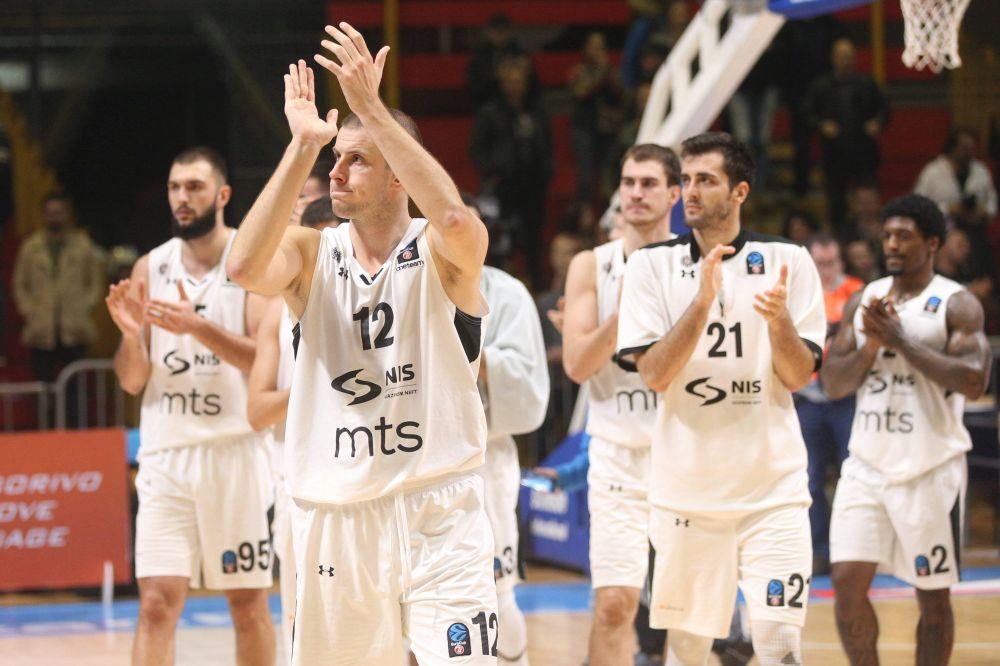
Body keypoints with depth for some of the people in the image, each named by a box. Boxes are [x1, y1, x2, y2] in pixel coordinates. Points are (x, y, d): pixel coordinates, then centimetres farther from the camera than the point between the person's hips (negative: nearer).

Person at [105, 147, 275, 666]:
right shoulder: (150, 268, 10)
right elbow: (133, 381, 8)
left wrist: (197, 326, -24)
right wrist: (130, 332, -12)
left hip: (234, 450, -2)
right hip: (165, 452, 2)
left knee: (248, 602, 7)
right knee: (156, 603, -7)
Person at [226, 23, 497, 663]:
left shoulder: (442, 255, -2)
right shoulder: (311, 255, 6)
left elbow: (453, 219, -27)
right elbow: (247, 267, -17)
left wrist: (371, 109, -27)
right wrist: (303, 144, -19)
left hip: (437, 512, -3)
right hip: (334, 514, 3)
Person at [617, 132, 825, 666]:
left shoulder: (787, 261, 2)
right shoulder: (653, 265, 2)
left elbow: (798, 377, 0)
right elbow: (653, 373, -7)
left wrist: (779, 319, -20)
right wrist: (702, 302, -19)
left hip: (772, 486, -1)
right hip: (686, 486, 1)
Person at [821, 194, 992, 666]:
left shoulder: (956, 305, -6)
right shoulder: (864, 300, 9)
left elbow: (974, 381, -19)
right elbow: (832, 383, 7)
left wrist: (900, 338, -19)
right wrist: (871, 344, -12)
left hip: (930, 468, -4)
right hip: (868, 463, 4)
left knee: (932, 596, 4)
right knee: (847, 583, -5)